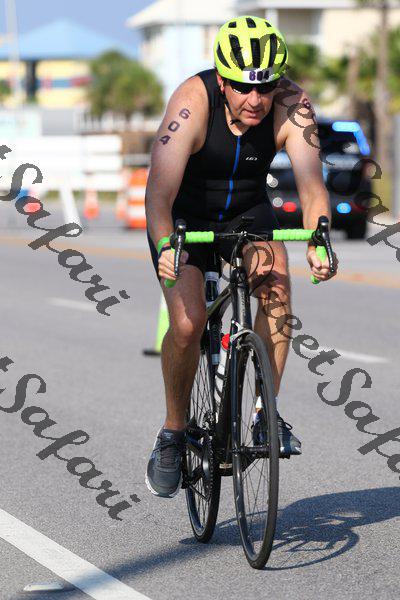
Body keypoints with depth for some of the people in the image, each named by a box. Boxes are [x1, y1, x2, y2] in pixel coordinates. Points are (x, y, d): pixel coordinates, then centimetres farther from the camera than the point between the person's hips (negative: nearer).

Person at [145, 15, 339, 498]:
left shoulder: (292, 105, -23)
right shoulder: (193, 102, -30)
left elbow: (311, 182, -32)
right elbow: (160, 191, -37)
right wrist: (165, 248, -54)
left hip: (247, 212, 2)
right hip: (185, 216, -2)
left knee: (275, 279, -27)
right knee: (188, 322, -21)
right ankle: (173, 432, 1)